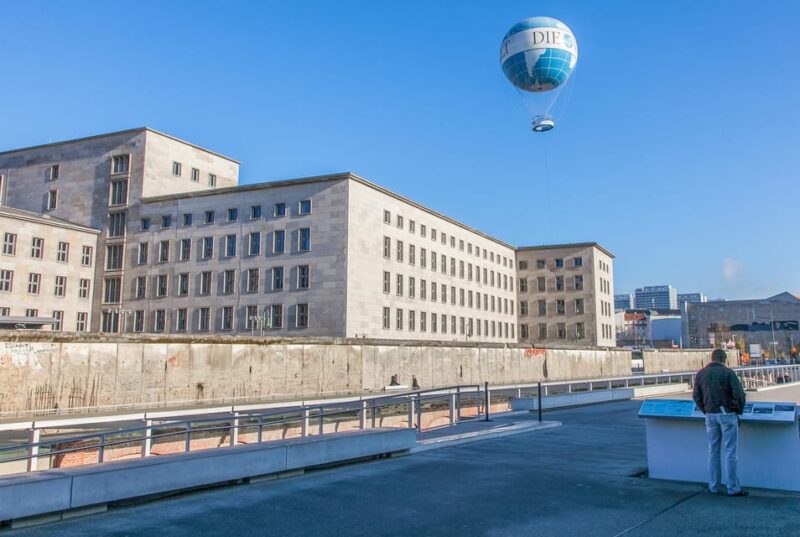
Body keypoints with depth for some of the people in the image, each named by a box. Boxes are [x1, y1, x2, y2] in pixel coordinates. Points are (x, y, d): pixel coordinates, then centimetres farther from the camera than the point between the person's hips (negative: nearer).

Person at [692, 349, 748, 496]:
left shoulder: (701, 373, 4)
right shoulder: (728, 372, -8)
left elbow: (696, 396, 6)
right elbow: (739, 394, -13)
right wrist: (739, 411, 3)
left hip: (710, 416, 4)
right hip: (727, 414, -4)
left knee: (713, 451, 12)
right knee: (730, 453, 1)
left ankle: (713, 486, 17)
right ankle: (733, 488, 6)